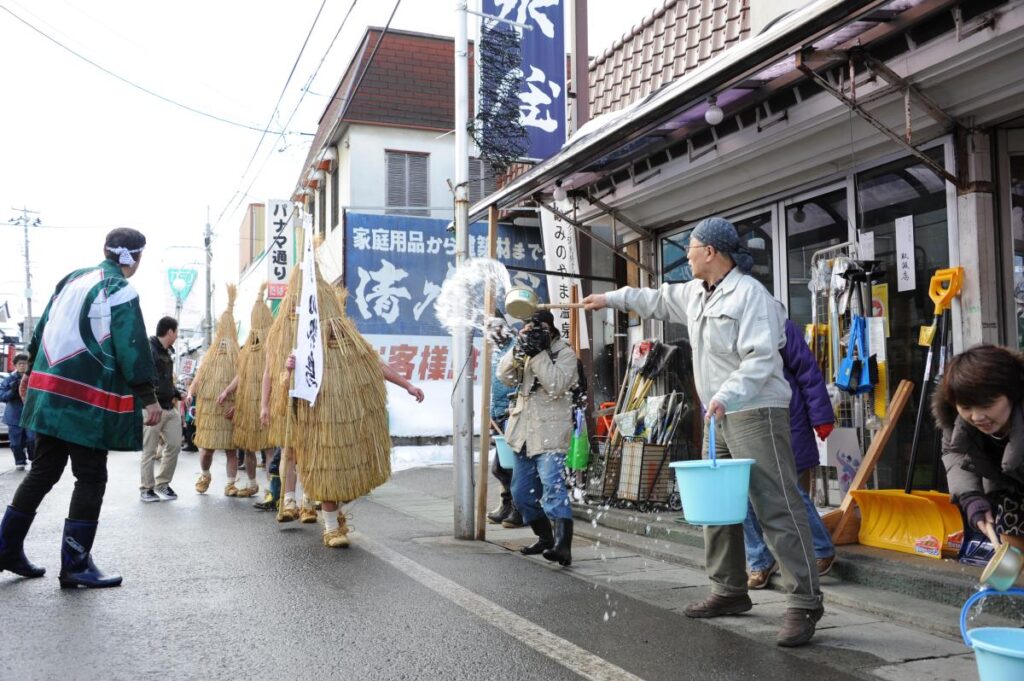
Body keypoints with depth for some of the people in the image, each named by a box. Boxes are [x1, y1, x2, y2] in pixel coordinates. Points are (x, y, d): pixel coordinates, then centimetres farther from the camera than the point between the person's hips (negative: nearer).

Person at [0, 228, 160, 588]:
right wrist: (148, 398, -15)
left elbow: (43, 328, 21)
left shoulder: (72, 279, 15)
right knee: (91, 478, 0)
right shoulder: (119, 290, -10)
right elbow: (132, 348, -16)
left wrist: (31, 374, 29)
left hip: (51, 392, 8)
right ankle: (76, 565, 3)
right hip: (87, 400, -8)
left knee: (43, 472, 17)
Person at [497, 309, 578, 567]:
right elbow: (505, 377, 1)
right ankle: (545, 538, 30)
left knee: (553, 487, -21)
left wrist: (538, 353, -20)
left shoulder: (565, 353, -4)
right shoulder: (526, 349, 13)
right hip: (525, 432, 7)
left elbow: (556, 384, -20)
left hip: (550, 433, -7)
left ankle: (563, 545, -29)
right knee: (522, 493, 14)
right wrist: (519, 349, -12)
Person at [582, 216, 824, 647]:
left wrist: (727, 395, -33)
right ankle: (730, 591, 26)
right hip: (719, 416, 10)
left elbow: (761, 357, -23)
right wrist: (610, 298, 36)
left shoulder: (750, 293, -14)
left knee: (777, 509, -11)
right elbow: (657, 300, 32)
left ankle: (804, 603, -7)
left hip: (757, 413, -10)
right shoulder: (695, 294, 14)